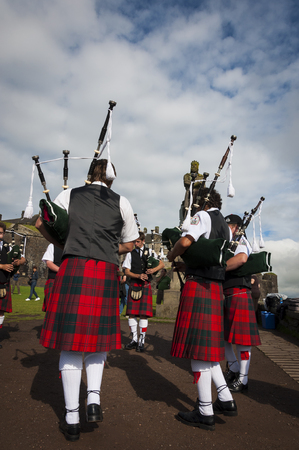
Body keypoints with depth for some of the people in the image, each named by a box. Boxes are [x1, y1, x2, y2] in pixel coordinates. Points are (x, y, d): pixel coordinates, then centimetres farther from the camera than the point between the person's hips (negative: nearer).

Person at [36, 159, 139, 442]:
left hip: (73, 268, 0)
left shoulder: (70, 195, 12)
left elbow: (41, 224, 17)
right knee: (97, 336, 17)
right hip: (106, 273, 1)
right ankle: (94, 399, 8)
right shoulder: (121, 202, 10)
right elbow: (129, 244, 14)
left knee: (70, 342, 5)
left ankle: (72, 419, 13)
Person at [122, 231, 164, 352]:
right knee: (131, 313, 2)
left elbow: (162, 264, 9)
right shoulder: (130, 254, 8)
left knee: (144, 314, -5)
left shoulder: (150, 252, 10)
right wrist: (138, 276, -15)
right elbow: (127, 271, 2)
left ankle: (141, 341, 5)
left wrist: (154, 269, -13)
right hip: (133, 285, 1)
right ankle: (134, 339, 16)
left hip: (145, 286, -1)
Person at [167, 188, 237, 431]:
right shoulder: (225, 226, 22)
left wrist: (171, 255, -2)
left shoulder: (203, 216, -4)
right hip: (215, 288, 9)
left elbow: (186, 241, -21)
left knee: (197, 346, -3)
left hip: (198, 285, -9)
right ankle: (226, 400, 22)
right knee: (206, 345, 16)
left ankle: (205, 412, 6)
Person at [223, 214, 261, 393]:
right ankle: (234, 368, 32)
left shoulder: (240, 241, -8)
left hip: (238, 296, -10)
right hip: (226, 296, 10)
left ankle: (242, 380, 12)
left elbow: (241, 258, -31)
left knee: (241, 338, 0)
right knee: (221, 334, 15)